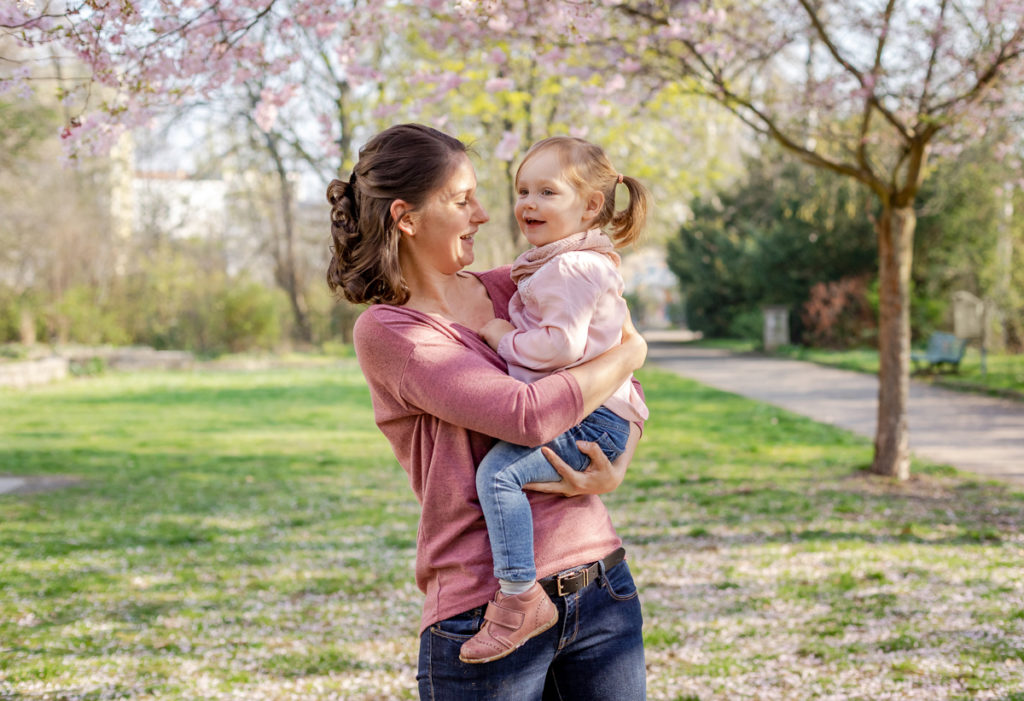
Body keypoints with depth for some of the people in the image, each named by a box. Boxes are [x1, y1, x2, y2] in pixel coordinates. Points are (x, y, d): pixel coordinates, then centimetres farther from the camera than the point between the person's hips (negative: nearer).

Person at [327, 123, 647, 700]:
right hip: (486, 611, -5)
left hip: (603, 587, 6)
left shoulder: (510, 289, 10)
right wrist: (631, 351, -4)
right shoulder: (386, 331, -9)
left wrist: (616, 469, -4)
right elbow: (528, 414, -19)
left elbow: (625, 393, 17)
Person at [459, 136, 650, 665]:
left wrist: (505, 338, -11)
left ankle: (520, 597, -32)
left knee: (499, 471, -29)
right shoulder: (547, 263, 21)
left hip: (589, 419, -12)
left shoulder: (574, 268, -14)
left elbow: (562, 343, -23)